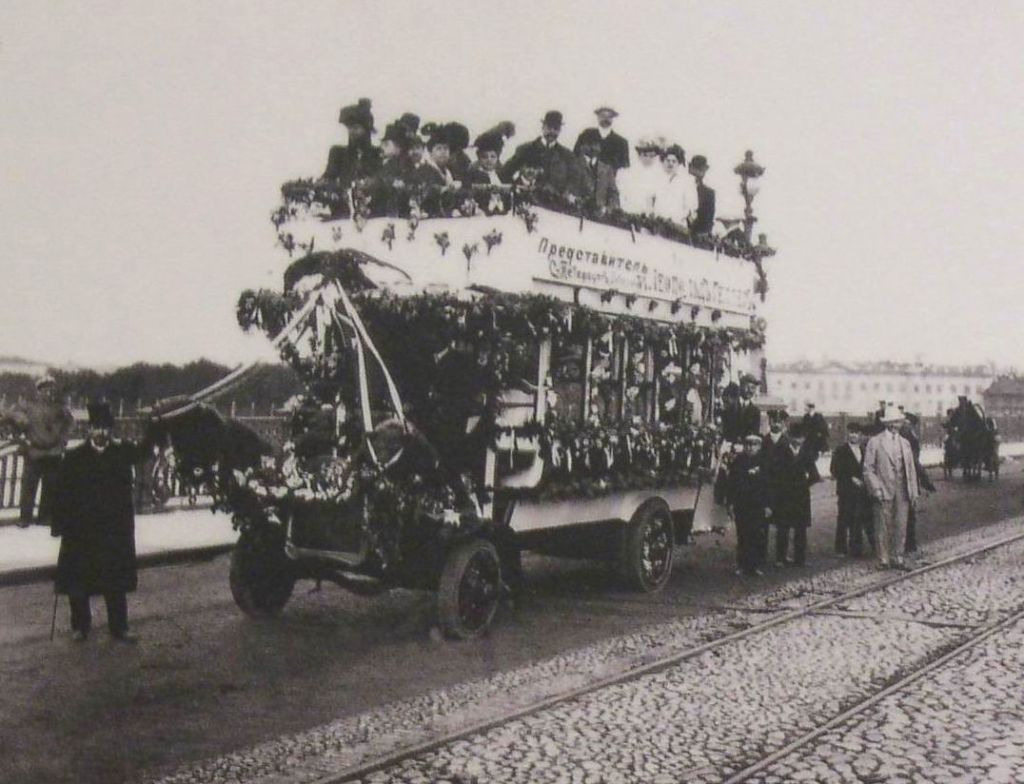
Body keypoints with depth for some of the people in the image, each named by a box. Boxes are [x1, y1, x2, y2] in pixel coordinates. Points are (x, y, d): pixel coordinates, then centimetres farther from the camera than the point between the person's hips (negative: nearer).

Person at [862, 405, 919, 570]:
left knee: (901, 526, 4)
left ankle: (897, 559, 14)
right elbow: (868, 469, -3)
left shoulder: (905, 443, 15)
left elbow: (911, 469, 16)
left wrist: (913, 492, 9)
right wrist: (876, 489, -12)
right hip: (884, 491, -4)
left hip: (902, 491, 4)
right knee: (883, 528, 0)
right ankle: (884, 560, 8)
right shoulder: (875, 442, 0)